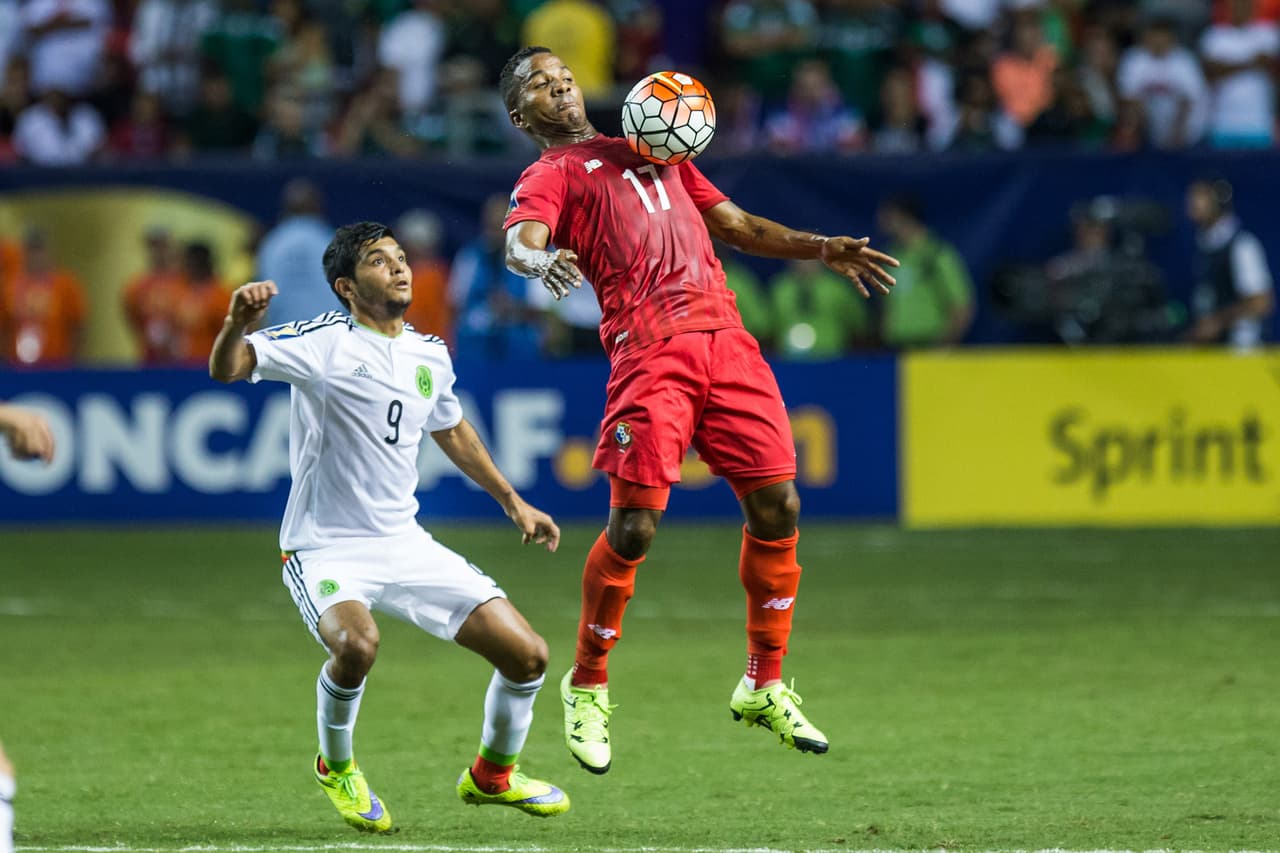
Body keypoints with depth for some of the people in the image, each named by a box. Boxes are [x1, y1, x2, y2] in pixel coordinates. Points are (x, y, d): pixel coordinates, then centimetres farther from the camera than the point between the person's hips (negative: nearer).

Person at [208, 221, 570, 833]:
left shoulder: (431, 356, 9)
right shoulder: (324, 342, -12)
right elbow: (226, 369, -24)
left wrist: (512, 501, 32)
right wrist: (237, 324, -46)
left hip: (406, 545, 6)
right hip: (324, 548, -6)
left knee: (526, 655, -2)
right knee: (356, 643, -36)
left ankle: (491, 776, 27)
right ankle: (336, 768, -5)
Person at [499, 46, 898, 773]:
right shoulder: (552, 174, 10)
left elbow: (736, 225, 35)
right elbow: (521, 239, -11)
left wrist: (820, 249, 23)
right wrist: (539, 257, -35)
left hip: (724, 336, 6)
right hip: (649, 350, -6)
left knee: (777, 507, 1)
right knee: (635, 525, -12)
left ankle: (765, 686, 15)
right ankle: (588, 687, 7)